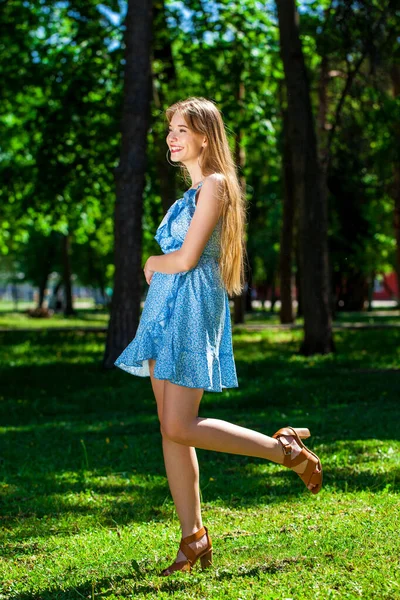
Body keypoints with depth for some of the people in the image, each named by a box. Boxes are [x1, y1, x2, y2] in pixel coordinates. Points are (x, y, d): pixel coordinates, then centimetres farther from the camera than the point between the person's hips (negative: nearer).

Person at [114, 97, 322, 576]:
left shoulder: (214, 185, -9)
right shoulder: (193, 190, 20)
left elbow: (186, 258, -15)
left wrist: (153, 262, 3)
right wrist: (158, 267, 1)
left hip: (193, 305, -9)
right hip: (166, 308, 9)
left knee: (180, 428, -13)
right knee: (170, 429, 5)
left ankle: (288, 451, 0)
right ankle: (193, 538, 9)